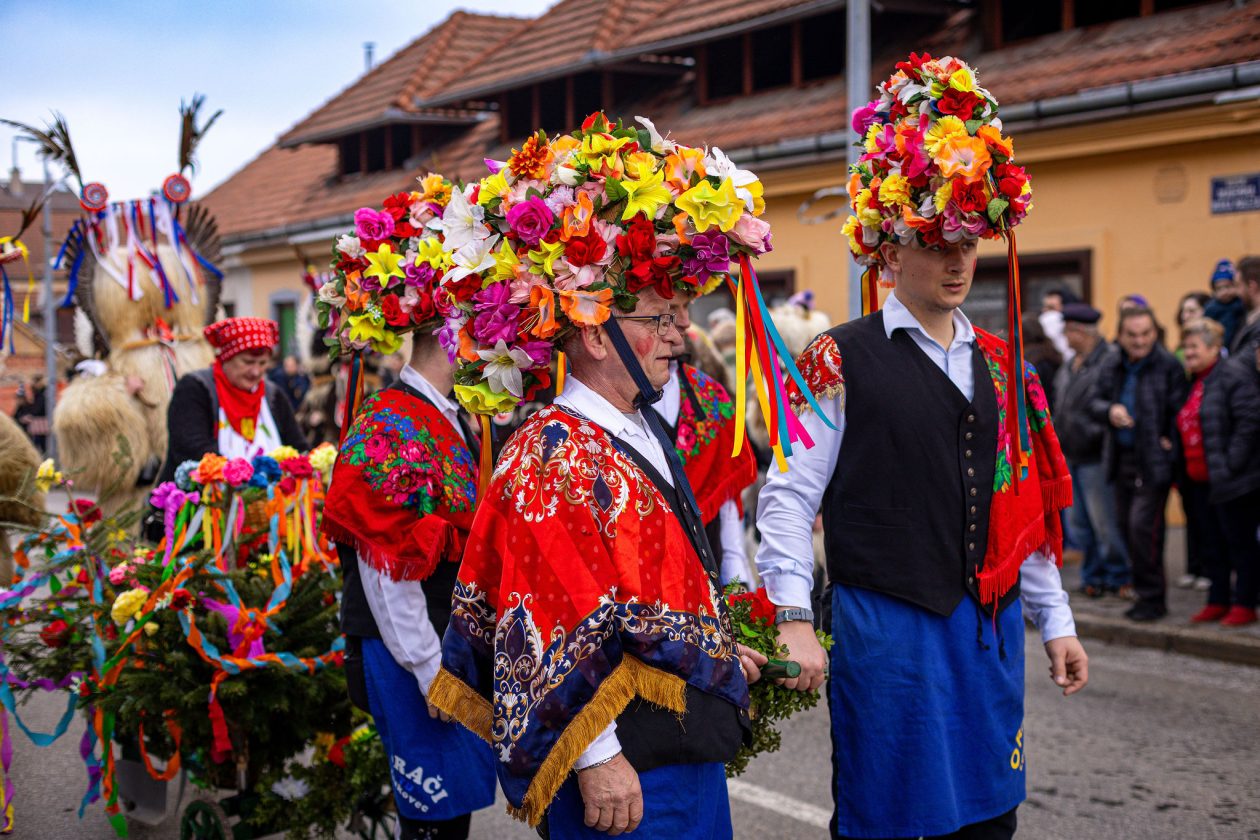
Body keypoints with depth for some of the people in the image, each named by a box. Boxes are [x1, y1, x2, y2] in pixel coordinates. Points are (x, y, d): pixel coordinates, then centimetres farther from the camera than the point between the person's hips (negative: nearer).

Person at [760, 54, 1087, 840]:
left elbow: (1025, 505, 16)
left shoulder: (1001, 364, 12)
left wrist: (1056, 621, 14)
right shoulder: (840, 361, -6)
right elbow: (788, 497, -9)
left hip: (991, 625, 6)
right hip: (885, 626, -5)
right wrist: (793, 619, -16)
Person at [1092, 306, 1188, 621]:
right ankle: (1148, 592, 25)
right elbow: (1096, 402, 15)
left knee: (1143, 525, -12)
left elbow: (1180, 412, -9)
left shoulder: (1168, 367, -9)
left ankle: (1152, 598, 0)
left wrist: (1170, 444, -16)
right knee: (1127, 526, 12)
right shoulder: (1113, 368, 9)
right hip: (1122, 459, 7)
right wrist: (1109, 410, -7)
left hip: (1154, 461, -7)